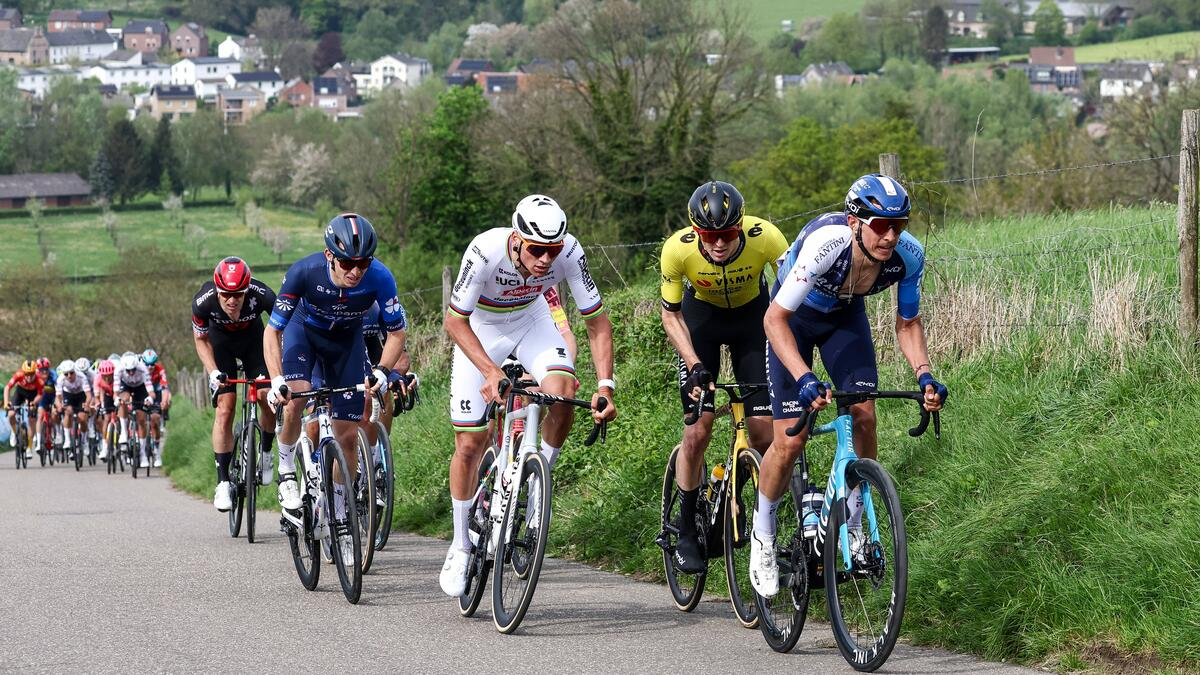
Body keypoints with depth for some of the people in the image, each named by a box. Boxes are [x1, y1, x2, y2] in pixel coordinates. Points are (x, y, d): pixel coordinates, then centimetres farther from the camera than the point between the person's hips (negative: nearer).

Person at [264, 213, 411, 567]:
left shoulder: (380, 278, -33)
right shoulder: (304, 272, -35)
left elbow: (396, 333, -18)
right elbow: (272, 331, -26)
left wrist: (384, 371, -33)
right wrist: (277, 380, -39)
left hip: (346, 339, 2)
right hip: (304, 329, -1)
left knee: (347, 435, 0)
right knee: (296, 398, -30)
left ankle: (339, 517, 16)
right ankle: (287, 467, -3)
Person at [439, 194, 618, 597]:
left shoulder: (569, 253, -31)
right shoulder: (486, 251, -38)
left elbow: (597, 321, -22)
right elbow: (454, 321, -29)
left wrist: (605, 385, -33)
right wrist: (491, 371, -42)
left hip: (531, 321, 2)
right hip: (479, 330, -2)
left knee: (563, 392, -29)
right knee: (469, 445, -3)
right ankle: (460, 547, 15)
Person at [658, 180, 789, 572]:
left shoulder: (765, 238, -33)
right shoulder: (678, 249, -31)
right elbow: (671, 315, -16)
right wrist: (695, 365, -28)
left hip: (752, 315, 1)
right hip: (701, 316, -1)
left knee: (763, 430, -11)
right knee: (700, 428, -12)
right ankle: (687, 533, 3)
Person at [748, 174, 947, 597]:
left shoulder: (909, 255, -27)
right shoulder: (826, 243, -40)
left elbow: (908, 324, -10)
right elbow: (775, 319, -37)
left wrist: (924, 375, -27)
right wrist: (805, 379, -48)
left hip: (846, 316, 4)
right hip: (794, 316, -4)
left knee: (864, 416, -16)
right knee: (791, 439, -10)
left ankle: (853, 523, 2)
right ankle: (763, 534, 12)